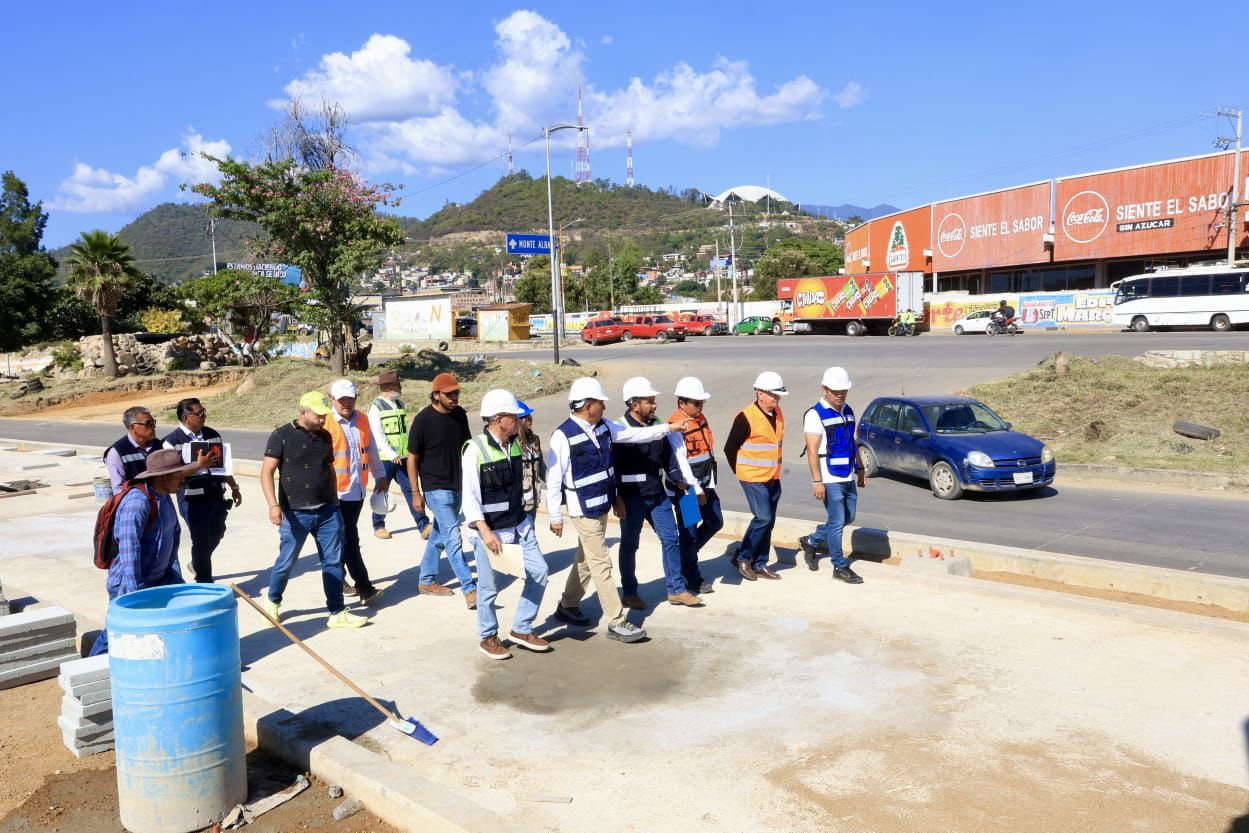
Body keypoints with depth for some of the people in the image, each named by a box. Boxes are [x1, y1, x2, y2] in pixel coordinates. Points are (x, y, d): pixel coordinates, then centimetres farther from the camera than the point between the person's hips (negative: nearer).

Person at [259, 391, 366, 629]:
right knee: (286, 562, 8)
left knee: (333, 562, 3)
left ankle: (338, 613, 9)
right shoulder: (282, 436, -7)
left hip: (327, 511, 5)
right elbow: (267, 472, -12)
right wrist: (273, 504, -23)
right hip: (295, 514, -5)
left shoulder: (325, 436, 10)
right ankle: (272, 602, 34)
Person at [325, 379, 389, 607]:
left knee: (346, 538, 18)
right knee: (350, 540, -4)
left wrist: (380, 476, 18)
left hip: (358, 490, 6)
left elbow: (371, 450, 17)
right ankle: (365, 588, -3)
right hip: (337, 492, -6)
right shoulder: (326, 424, -12)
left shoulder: (362, 420, 8)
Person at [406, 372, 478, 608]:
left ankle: (426, 580, 32)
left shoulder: (459, 414, 1)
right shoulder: (423, 420, -15)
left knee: (439, 534, 18)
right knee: (453, 539, -9)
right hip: (436, 488, -6)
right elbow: (412, 458, -9)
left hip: (457, 485, 6)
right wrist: (416, 493, -9)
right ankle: (470, 590, -9)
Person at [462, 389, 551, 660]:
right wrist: (485, 531, -24)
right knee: (488, 587, 5)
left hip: (519, 525, 7)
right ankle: (488, 638, 27)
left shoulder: (514, 445, 4)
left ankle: (522, 630, 21)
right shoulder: (475, 450, -17)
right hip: (489, 531, -7)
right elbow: (469, 496, -18)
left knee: (538, 572, 5)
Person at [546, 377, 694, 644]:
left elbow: (634, 434, 16)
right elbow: (553, 479, -16)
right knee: (601, 564, -3)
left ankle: (568, 606, 36)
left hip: (602, 505, 8)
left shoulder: (603, 426, 2)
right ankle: (616, 623, 3)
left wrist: (668, 428, 15)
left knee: (586, 559, 19)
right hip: (584, 509, -8)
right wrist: (555, 516, -13)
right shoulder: (563, 436, -20)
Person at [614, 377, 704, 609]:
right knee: (629, 545, 7)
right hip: (632, 497, -6)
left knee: (671, 539, 7)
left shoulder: (657, 424, 6)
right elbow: (613, 465, -14)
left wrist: (678, 479, 9)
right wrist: (616, 498, -15)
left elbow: (668, 454, 17)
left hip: (658, 494, 6)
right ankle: (629, 593, 21)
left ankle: (676, 589, 19)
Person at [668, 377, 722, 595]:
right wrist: (695, 490, -18)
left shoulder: (701, 419, 9)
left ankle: (686, 555, 33)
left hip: (704, 483, 9)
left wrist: (710, 482, 13)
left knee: (715, 522, 16)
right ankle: (692, 579, 16)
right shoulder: (675, 425, -19)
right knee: (688, 531, 2)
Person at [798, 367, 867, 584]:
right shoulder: (815, 414, -12)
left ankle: (811, 542, 31)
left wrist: (860, 469, 17)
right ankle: (840, 567, 9)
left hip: (848, 477, 8)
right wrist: (817, 481, -20)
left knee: (848, 518, 15)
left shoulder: (848, 411, 12)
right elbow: (812, 451, -16)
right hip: (830, 479, -8)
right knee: (837, 522, -3)